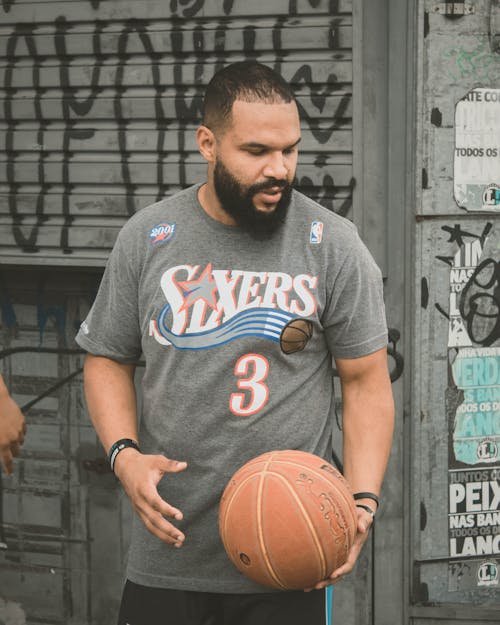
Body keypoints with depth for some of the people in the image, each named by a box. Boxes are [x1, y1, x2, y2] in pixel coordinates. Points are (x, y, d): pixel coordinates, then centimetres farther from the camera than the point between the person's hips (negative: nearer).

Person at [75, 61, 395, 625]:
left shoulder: (333, 245, -3)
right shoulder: (146, 239, 2)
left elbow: (366, 382, -1)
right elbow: (107, 360, 10)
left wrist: (362, 504, -13)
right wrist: (125, 455, -8)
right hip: (168, 546, 2)